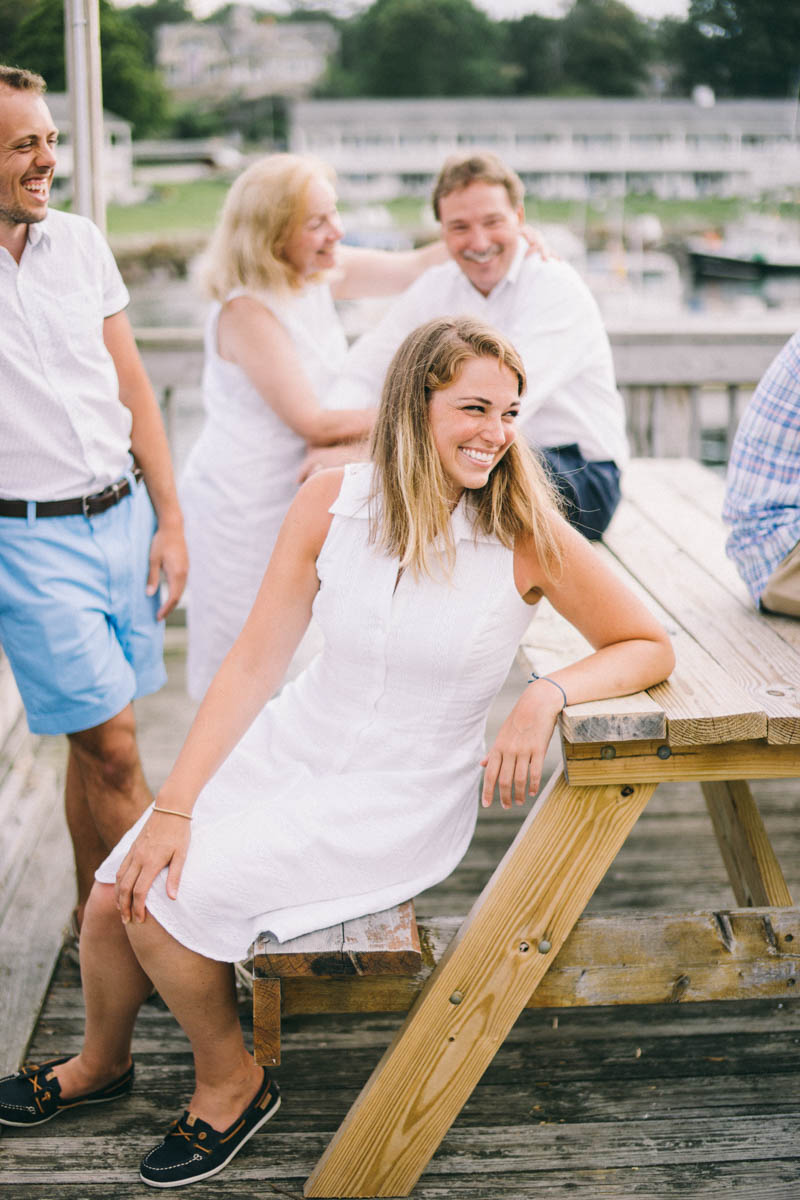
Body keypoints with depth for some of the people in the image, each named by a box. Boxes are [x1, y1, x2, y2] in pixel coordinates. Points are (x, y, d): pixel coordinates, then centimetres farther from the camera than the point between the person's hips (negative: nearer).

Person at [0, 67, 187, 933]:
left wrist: (169, 519, 8)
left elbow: (131, 385, 11)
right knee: (111, 748, -3)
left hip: (121, 514, 5)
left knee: (95, 739, 13)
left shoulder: (80, 243, 7)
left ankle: (97, 919, 27)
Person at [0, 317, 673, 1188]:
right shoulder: (333, 502, -8)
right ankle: (101, 1061, 31)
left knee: (169, 905, -16)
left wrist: (548, 695, -29)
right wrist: (174, 805, -10)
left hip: (402, 800, -4)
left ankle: (232, 1082, 15)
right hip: (293, 747, 4)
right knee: (115, 894, -3)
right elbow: (254, 661, -6)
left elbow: (648, 647, -9)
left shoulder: (526, 535, -17)